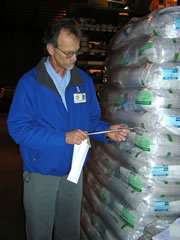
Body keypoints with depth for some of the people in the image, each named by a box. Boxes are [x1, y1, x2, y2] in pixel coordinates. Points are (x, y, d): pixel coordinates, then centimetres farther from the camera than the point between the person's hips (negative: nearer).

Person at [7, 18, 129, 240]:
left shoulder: (84, 80, 1)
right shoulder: (29, 83, -12)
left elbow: (91, 119, 7)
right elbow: (18, 128, -18)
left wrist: (107, 131, -15)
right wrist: (63, 138, -26)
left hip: (73, 172, 4)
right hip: (40, 174, -3)